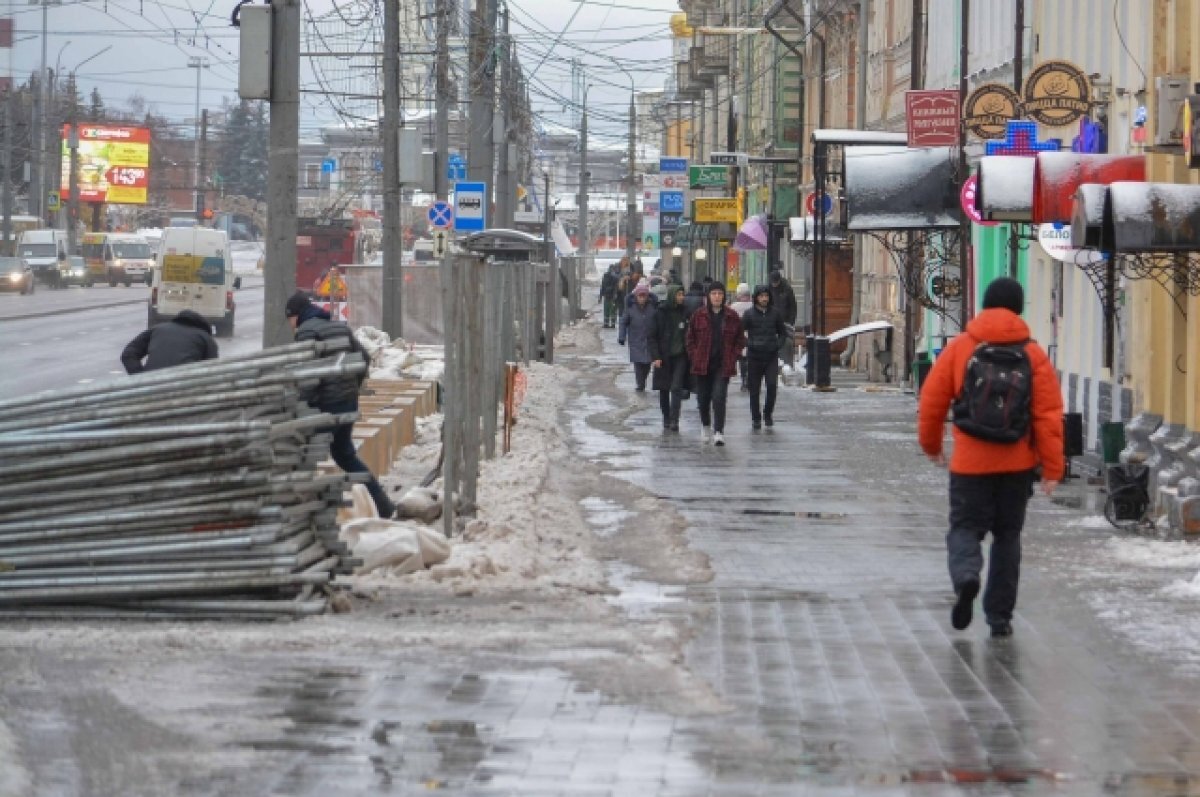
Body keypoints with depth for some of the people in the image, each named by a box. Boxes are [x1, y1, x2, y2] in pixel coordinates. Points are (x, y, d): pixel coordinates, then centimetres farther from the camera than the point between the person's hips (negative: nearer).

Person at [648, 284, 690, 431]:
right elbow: (652, 337, -3)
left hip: (680, 356, 0)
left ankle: (674, 420, -13)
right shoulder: (660, 313, -4)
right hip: (663, 357, 0)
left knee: (677, 388, -11)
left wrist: (689, 353, 2)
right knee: (664, 389, 8)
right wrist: (655, 357, -11)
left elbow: (689, 335, 9)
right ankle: (666, 418, 23)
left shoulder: (684, 313, 3)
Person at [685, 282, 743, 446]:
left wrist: (734, 357, 0)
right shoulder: (698, 316, 2)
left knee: (719, 397, -13)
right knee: (703, 397, 11)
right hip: (702, 364, 2)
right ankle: (705, 425, 34)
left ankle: (718, 432, -13)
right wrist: (694, 357, -1)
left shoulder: (732, 317, 3)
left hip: (723, 365, -2)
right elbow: (690, 339, 9)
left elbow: (739, 340, 11)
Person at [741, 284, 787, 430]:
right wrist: (749, 343, -17)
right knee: (754, 389, 3)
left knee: (772, 385, -12)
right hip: (754, 357, -1)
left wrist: (778, 344, 0)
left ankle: (768, 413, 8)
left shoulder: (774, 313, 7)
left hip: (771, 357, 1)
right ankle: (756, 418, 15)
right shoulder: (749, 314, -1)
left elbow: (783, 333, 18)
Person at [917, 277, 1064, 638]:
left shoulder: (959, 348, -2)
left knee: (965, 527, 8)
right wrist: (1052, 469, -3)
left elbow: (932, 401, 1)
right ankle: (1000, 616, 15)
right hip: (1017, 464, 1)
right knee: (1007, 534, 14)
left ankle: (966, 577, -25)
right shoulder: (1033, 355, -2)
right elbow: (1049, 416, -6)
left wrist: (931, 445, 19)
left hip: (969, 462, -1)